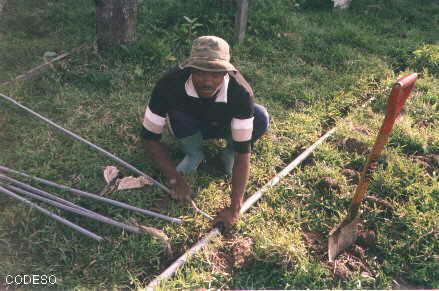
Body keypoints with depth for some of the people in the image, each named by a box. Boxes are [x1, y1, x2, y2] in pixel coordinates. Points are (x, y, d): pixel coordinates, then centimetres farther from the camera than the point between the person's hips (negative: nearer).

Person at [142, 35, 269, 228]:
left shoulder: (241, 92, -38)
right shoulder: (170, 84, -36)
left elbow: (244, 152, -36)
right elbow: (150, 138, -25)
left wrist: (234, 209, -38)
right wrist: (174, 179, -30)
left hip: (224, 126, 0)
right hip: (190, 127, 1)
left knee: (260, 118, -30)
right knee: (176, 113, -34)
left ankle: (229, 151, 1)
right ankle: (194, 154, -3)